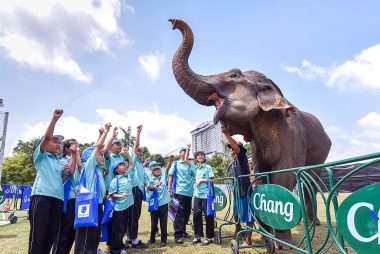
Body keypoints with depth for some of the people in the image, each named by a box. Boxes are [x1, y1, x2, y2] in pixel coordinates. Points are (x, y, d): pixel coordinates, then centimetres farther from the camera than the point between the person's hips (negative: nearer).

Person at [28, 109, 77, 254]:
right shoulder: (41, 155, 9)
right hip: (41, 196, -5)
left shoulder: (60, 161, 24)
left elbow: (71, 172, 8)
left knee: (52, 234, 7)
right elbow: (47, 137, -6)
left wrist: (73, 155, 7)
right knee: (38, 234, -6)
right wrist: (55, 118, -14)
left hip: (58, 198, 5)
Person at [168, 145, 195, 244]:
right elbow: (171, 176, 2)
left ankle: (183, 231, 29)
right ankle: (178, 235, -2)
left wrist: (187, 163, -9)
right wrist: (169, 189, -8)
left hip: (189, 192, 5)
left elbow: (193, 174, 1)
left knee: (187, 213, 13)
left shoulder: (190, 165, 16)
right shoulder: (176, 164, 6)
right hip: (179, 191, -5)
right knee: (180, 213, -6)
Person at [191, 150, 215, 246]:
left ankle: (209, 237, 13)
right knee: (196, 215, 7)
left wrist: (202, 180, -11)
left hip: (206, 194, -5)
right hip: (197, 194, 5)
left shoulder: (208, 167, -2)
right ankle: (197, 236, 20)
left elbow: (212, 180, -7)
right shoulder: (196, 168, 11)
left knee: (208, 215, 1)